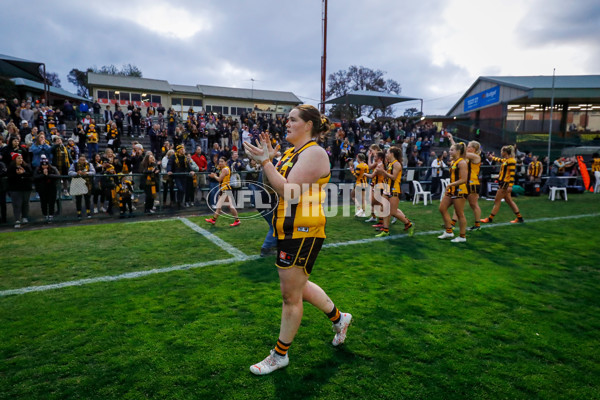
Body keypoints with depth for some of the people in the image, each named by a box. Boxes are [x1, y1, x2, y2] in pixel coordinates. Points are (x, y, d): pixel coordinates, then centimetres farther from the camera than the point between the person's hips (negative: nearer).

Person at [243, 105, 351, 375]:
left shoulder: (313, 153, -15)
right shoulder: (292, 152, 14)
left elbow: (291, 192, -24)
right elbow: (277, 187, 13)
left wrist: (265, 162, -24)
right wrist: (268, 161, 2)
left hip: (302, 232, -10)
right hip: (288, 230, 10)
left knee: (290, 295, 4)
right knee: (298, 287, 22)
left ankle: (280, 355, 22)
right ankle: (338, 318, 42)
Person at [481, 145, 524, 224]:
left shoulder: (511, 161, -14)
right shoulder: (506, 160, 12)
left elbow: (512, 174, -21)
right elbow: (499, 160, 36)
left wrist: (510, 186, -28)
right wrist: (492, 157, 53)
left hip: (505, 183, -9)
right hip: (503, 182, 9)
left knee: (497, 201, -4)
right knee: (509, 201, 11)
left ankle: (490, 219, 2)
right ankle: (519, 217, 16)